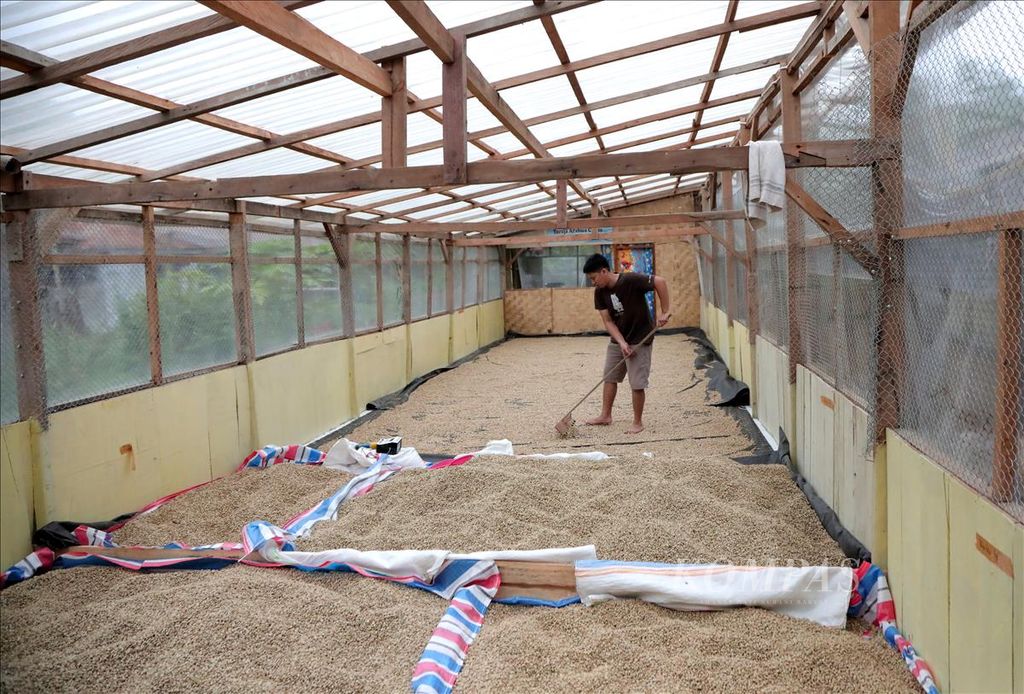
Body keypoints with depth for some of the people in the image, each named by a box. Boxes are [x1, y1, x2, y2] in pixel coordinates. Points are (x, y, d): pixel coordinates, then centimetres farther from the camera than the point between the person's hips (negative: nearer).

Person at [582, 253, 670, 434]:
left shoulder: (631, 280, -24)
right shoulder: (600, 292, -5)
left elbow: (660, 282, -24)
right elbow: (608, 321, -6)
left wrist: (664, 312, -24)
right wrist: (622, 343, -19)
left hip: (640, 340, -6)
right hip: (617, 341, 6)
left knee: (637, 383, -4)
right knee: (609, 378, 11)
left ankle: (638, 422, 10)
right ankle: (605, 415, 25)